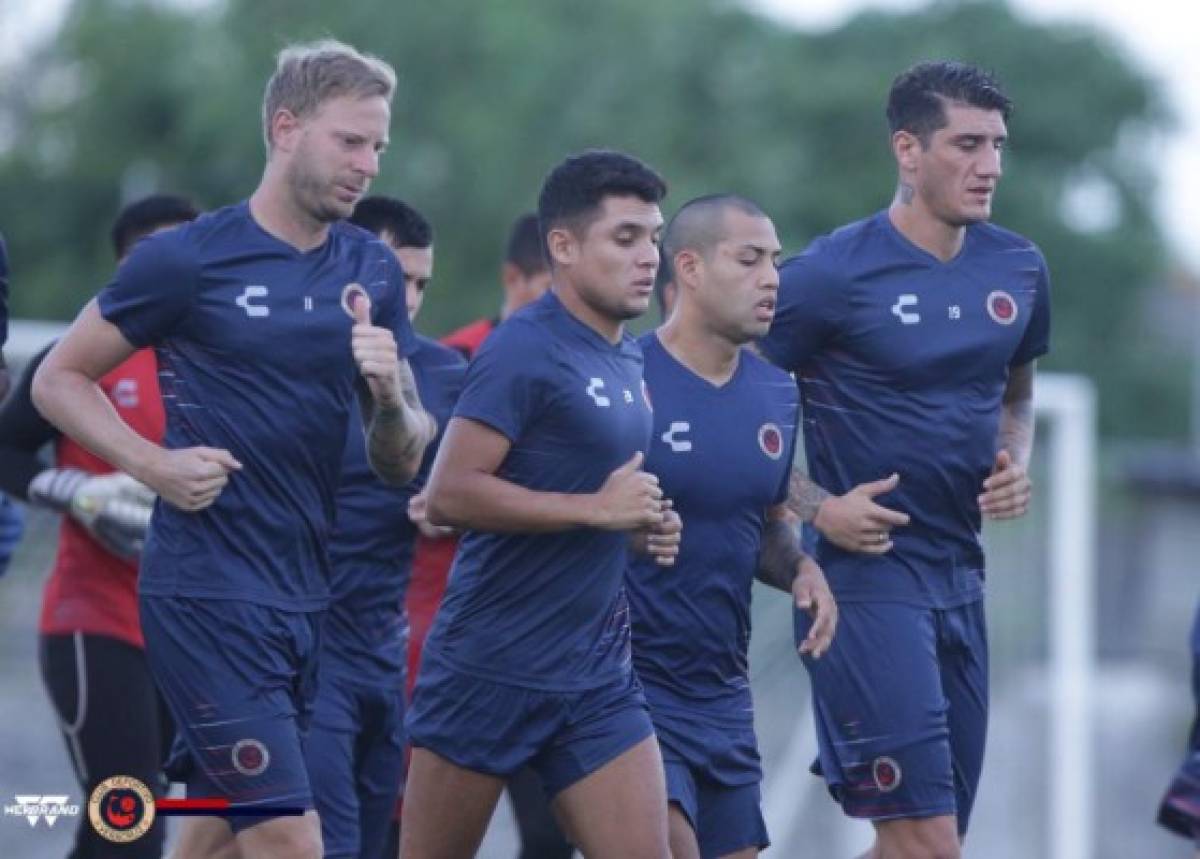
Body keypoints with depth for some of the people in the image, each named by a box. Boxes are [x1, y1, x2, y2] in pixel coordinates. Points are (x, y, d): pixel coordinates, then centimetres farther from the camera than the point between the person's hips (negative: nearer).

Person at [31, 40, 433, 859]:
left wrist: (390, 396, -10)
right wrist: (155, 464, -14)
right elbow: (59, 378, 1)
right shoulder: (189, 259, -7)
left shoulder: (372, 270, 9)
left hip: (306, 597, 6)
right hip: (207, 596, -6)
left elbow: (402, 461, 12)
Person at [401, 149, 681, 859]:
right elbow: (449, 494, -21)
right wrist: (596, 510, -19)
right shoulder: (525, 349, -13)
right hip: (491, 666, -7)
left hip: (598, 678, 7)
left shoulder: (630, 359, 13)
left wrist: (639, 523, 6)